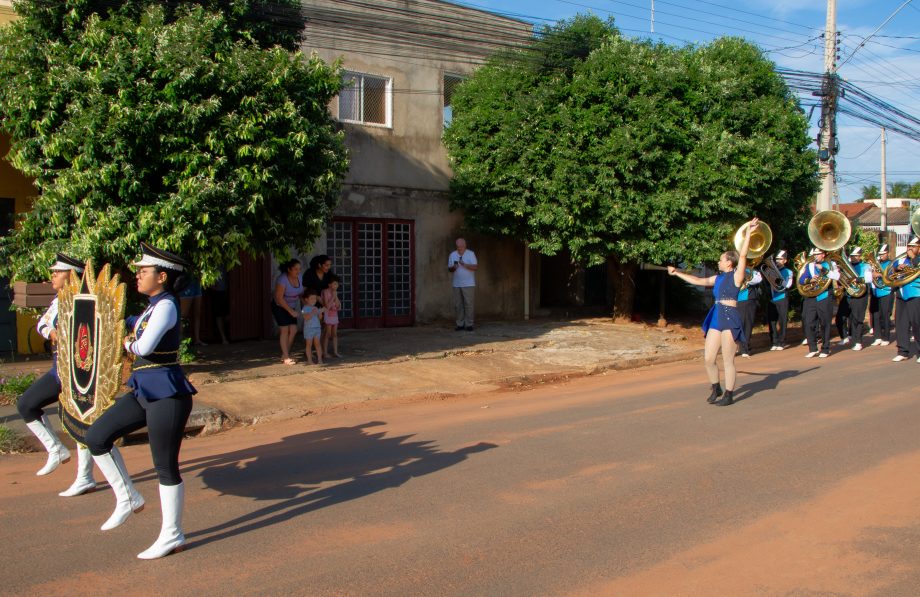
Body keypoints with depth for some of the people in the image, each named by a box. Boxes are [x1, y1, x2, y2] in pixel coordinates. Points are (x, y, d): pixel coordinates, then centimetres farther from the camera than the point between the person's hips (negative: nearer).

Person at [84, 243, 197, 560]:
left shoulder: (166, 306, -15)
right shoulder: (154, 306, 13)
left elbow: (145, 346, -25)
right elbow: (139, 325, 37)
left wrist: (129, 344, -5)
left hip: (166, 394, -9)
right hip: (144, 391, 9)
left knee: (165, 467, 0)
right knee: (96, 436, 8)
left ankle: (172, 536, 13)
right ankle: (128, 498, 19)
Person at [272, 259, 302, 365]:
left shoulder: (299, 277, -6)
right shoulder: (282, 279, -26)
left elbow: (300, 293, 5)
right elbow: (279, 298, -25)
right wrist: (291, 311, -25)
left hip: (291, 307, 6)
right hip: (279, 306, -6)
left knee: (293, 330, -1)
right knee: (284, 330, -11)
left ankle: (284, 355, 11)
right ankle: (286, 357, -6)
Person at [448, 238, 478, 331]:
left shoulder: (471, 254, 0)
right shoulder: (452, 255, 9)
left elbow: (476, 267, -8)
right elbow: (449, 269, 12)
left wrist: (465, 265, -21)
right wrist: (453, 268, -11)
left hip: (469, 284, -3)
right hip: (457, 284, 3)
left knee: (469, 304, -5)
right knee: (458, 305, 2)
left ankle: (469, 324, -1)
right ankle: (460, 324, 8)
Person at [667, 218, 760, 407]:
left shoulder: (736, 276, -3)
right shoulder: (718, 278, 17)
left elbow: (743, 256, -15)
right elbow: (698, 280, 24)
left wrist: (748, 233, -19)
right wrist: (677, 273, 26)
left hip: (730, 318, -7)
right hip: (716, 318, 7)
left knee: (728, 361, -3)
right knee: (708, 358, 7)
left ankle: (729, 395, 7)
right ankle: (716, 389, 25)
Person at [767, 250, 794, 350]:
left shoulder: (788, 272, 5)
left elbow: (788, 285, -9)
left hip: (782, 299, -3)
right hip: (771, 299, 3)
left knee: (782, 321, -2)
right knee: (771, 321, 2)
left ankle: (781, 343, 4)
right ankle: (774, 342, 9)